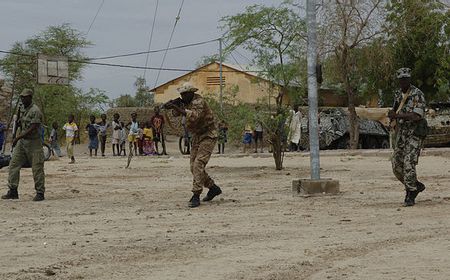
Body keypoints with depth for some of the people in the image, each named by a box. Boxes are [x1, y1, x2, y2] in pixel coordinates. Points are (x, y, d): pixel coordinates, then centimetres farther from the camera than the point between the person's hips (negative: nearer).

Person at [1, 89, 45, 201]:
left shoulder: (35, 111, -15)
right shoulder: (22, 110, 12)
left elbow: (32, 129, -21)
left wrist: (18, 137, -21)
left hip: (33, 142, -8)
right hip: (21, 142, 8)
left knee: (37, 168, -4)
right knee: (14, 165, 3)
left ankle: (40, 193, 3)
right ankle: (13, 191, 7)